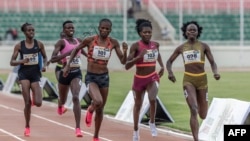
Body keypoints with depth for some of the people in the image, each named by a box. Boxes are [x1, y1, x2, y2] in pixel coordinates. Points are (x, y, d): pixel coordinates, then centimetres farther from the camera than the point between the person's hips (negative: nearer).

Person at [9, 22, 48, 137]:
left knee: (38, 103, -9)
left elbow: (44, 57, 16)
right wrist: (21, 61, -18)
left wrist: (44, 65, -5)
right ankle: (27, 127, 6)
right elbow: (12, 62, 2)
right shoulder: (19, 45, -1)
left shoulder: (39, 44, 2)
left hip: (35, 74, 2)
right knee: (27, 103, -10)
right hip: (24, 73, -2)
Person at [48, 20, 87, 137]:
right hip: (65, 73, -1)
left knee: (76, 98, -19)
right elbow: (53, 59, -21)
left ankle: (78, 128, -22)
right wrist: (67, 53, -28)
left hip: (76, 73, 1)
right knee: (63, 99, 20)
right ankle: (60, 106, 62)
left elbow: (84, 52, 29)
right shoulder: (61, 42, -10)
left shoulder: (79, 41, 5)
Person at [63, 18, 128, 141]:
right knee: (98, 102, -28)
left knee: (100, 109, 12)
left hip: (104, 77, 3)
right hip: (91, 77, -3)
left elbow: (123, 61, 0)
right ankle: (90, 110, 10)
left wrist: (125, 52, -20)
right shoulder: (90, 40, -10)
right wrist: (68, 65, 2)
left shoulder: (113, 43, -3)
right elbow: (76, 50, 6)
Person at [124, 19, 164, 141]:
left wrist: (162, 66, 11)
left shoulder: (155, 44, -2)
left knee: (152, 99, -27)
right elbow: (127, 66, -19)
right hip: (139, 79, -1)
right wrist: (139, 56, -31)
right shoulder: (136, 46, -15)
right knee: (137, 105, 15)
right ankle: (136, 131, 35)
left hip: (153, 77, 1)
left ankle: (152, 123, -1)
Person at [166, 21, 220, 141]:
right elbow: (169, 61, 15)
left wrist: (215, 72, -18)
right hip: (188, 80, -1)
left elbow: (212, 62, 3)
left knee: (203, 115, 7)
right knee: (193, 111, -19)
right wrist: (170, 72, -5)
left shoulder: (204, 46, 4)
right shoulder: (181, 48, 7)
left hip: (202, 79, 1)